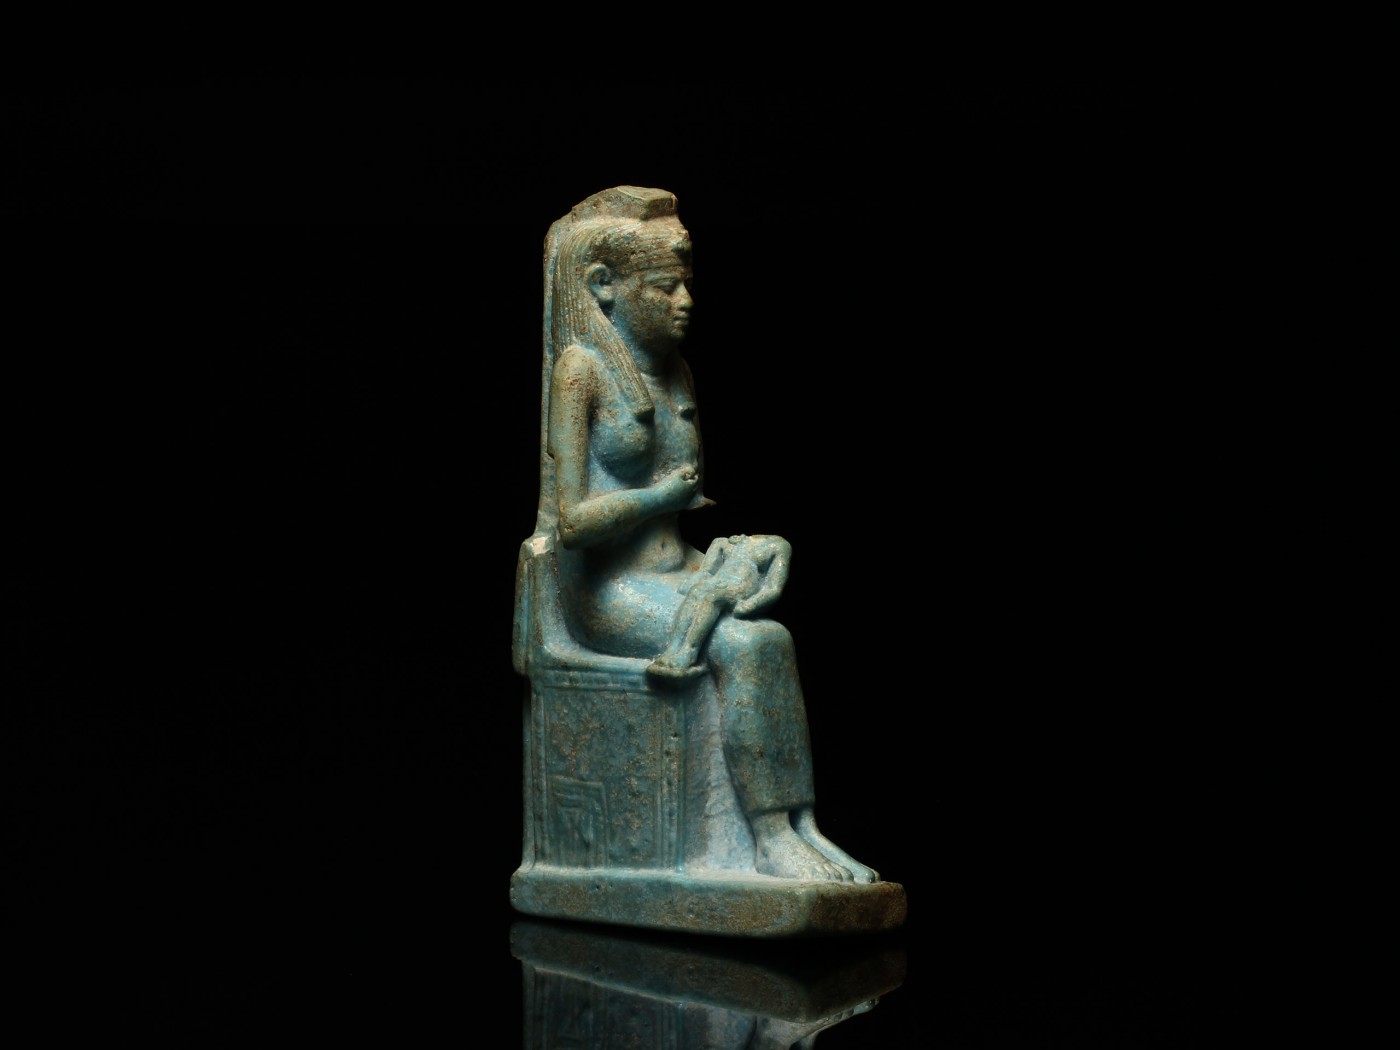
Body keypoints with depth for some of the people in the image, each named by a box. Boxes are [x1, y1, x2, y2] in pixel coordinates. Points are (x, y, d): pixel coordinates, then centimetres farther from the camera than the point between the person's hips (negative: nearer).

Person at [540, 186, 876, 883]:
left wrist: (712, 572, -1)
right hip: (607, 594, -6)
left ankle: (802, 828, -26)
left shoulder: (676, 374, 14)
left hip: (679, 577, 6)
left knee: (774, 637, -23)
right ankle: (772, 840, -22)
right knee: (750, 646, -28)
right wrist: (664, 495, -6)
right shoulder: (581, 368, -8)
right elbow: (572, 523, -15)